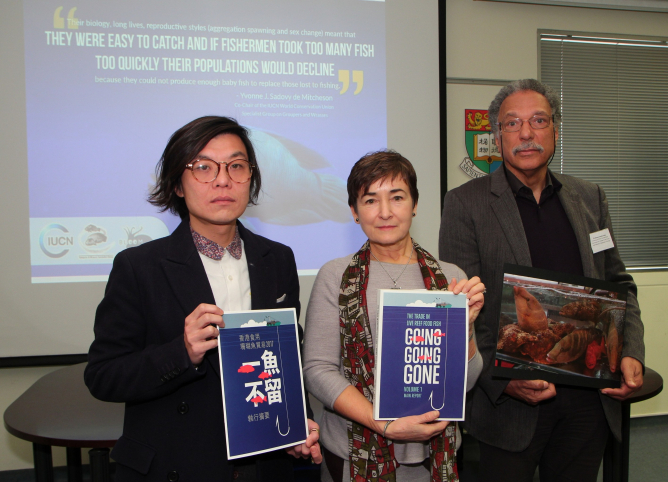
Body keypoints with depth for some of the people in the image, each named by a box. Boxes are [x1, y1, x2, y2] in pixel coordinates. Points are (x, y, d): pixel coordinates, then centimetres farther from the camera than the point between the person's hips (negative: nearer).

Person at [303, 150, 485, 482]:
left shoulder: (450, 278, 1)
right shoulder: (335, 277, -4)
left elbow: (465, 381, 2)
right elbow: (317, 370, -8)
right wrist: (386, 425, -18)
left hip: (432, 453, 2)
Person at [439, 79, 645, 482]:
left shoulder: (590, 198, 9)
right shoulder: (466, 203, -5)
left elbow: (619, 285, 14)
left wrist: (631, 354, -2)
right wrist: (500, 377, -20)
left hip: (589, 399, 4)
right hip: (510, 402, -4)